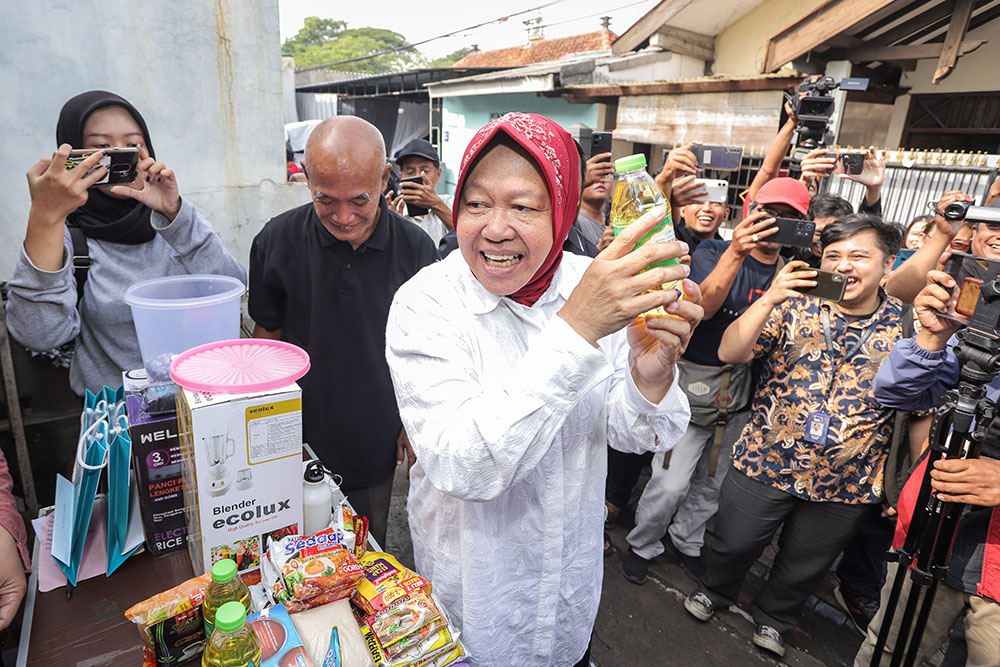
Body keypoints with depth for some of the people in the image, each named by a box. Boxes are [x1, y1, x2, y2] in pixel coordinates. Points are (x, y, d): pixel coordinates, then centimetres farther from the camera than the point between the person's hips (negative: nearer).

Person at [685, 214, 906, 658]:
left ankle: (773, 618, 50)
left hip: (844, 486, 1)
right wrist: (770, 299, -26)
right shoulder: (795, 305, -6)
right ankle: (714, 591, 47)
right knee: (733, 544, 14)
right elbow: (730, 353, -17)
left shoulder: (906, 326, -3)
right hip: (764, 463, -1)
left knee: (804, 567, 21)